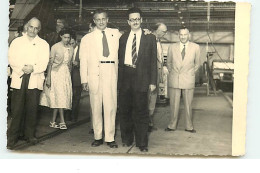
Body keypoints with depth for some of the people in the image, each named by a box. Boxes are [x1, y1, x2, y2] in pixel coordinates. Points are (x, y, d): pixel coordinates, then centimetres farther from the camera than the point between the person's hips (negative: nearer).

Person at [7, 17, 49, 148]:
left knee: (32, 109, 2)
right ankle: (12, 137, 5)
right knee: (16, 109, -3)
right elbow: (11, 59, 3)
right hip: (18, 79, 0)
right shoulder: (17, 41, 14)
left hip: (35, 80, 0)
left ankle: (30, 135, 15)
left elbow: (44, 64, 2)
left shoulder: (44, 44, 13)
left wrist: (33, 68, -17)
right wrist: (22, 68, -13)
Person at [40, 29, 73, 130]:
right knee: (59, 96, -10)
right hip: (56, 73, -4)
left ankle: (53, 122, 9)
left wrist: (69, 76, 12)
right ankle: (62, 122, -7)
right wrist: (48, 78, -11)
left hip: (66, 73, 5)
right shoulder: (55, 47, -5)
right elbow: (50, 63, -6)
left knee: (60, 98, 3)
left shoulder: (71, 48, 9)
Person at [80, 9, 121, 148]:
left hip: (111, 74, 0)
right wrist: (84, 80, 0)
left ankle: (110, 138, 6)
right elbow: (83, 60, 8)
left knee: (110, 106, -2)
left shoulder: (115, 34, 14)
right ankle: (97, 137, 13)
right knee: (96, 107, 3)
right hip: (94, 75, 0)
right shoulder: (87, 39, 11)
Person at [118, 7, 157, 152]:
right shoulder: (123, 38, 13)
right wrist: (119, 78, 6)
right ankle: (127, 139, 26)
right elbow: (120, 59, 12)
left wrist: (153, 81, -4)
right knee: (125, 110, 11)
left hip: (141, 78, -3)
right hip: (125, 78, 3)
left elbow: (153, 60, 2)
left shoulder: (149, 38, 5)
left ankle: (142, 143, 10)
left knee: (141, 111, 0)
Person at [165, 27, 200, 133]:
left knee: (188, 104, 6)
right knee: (174, 104, 4)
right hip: (174, 79, 1)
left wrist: (191, 74, 9)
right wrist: (172, 72, 9)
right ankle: (172, 125, 18)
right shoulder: (172, 47, 5)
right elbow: (168, 63, 16)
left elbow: (197, 64, 13)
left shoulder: (195, 47, 3)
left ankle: (189, 126, 19)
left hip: (188, 80, 0)